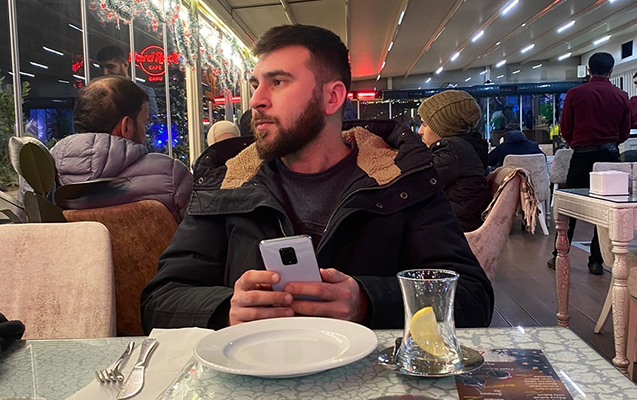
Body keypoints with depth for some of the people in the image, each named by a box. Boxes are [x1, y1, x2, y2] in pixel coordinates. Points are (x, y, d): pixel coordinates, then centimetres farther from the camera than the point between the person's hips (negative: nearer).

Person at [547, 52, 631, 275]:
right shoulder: (621, 96, 1)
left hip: (582, 156, -1)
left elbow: (565, 129, -1)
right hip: (610, 156, 2)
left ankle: (559, 257, 10)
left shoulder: (575, 94, -5)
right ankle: (596, 261, 11)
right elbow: (624, 133, 6)